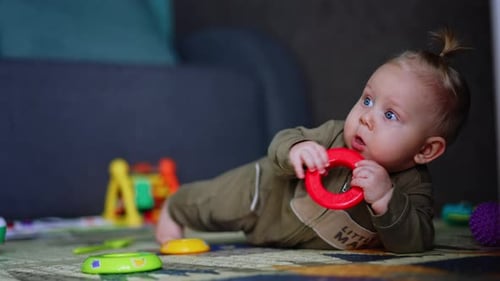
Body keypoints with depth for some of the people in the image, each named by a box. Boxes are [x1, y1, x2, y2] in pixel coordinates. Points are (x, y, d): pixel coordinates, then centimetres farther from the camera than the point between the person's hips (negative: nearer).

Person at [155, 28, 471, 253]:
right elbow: (281, 143, -24)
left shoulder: (415, 188, -34)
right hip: (265, 191, -2)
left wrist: (384, 199, -58)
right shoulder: (334, 136, -34)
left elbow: (415, 242, -42)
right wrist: (294, 149, -50)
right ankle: (176, 208, 49)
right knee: (212, 204, 14)